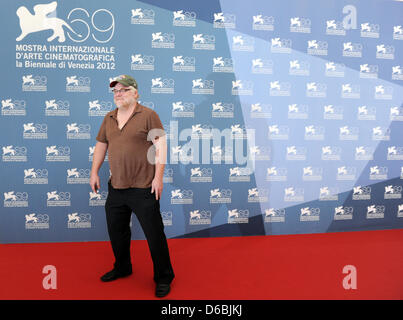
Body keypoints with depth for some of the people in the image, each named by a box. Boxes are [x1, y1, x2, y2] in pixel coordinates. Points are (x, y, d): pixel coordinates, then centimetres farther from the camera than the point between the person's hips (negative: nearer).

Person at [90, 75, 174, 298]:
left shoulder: (148, 115, -6)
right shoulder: (109, 118, 12)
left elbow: (160, 145, -10)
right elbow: (101, 145, 19)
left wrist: (158, 177, -15)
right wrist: (94, 172, 14)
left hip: (142, 188, -6)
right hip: (115, 187, 7)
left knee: (154, 234, 0)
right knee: (116, 231, 19)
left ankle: (163, 278, 17)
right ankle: (122, 268, 41)